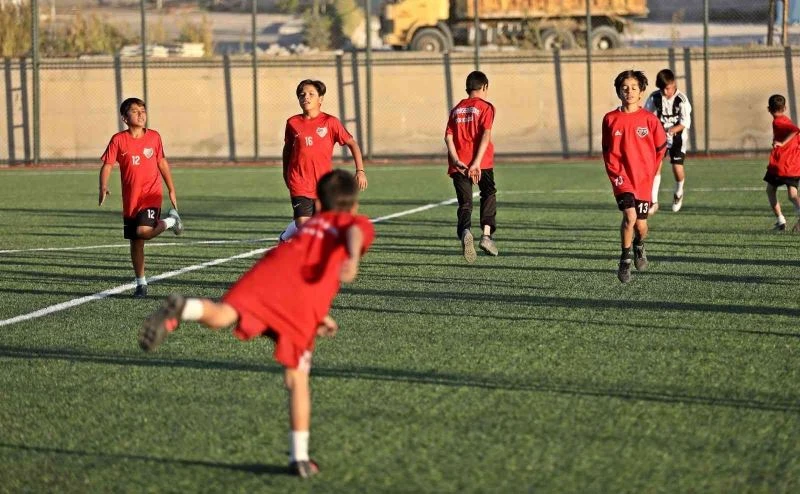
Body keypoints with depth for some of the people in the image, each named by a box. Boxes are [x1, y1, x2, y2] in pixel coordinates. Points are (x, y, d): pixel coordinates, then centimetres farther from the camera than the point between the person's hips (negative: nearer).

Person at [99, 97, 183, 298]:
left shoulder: (154, 137, 2)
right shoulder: (119, 140, -3)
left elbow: (162, 163, 12)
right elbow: (107, 165, -6)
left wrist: (172, 190, 13)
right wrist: (103, 187, -23)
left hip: (151, 196, -1)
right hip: (130, 200, 2)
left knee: (143, 232, -23)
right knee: (135, 242, 7)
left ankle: (170, 221, 7)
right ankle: (141, 283, 20)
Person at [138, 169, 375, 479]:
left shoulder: (309, 224, 43)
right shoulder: (359, 223, 28)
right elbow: (354, 232, 0)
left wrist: (319, 318, 51)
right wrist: (353, 257, -19)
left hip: (272, 268, 3)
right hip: (307, 296, -3)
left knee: (223, 315, -22)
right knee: (297, 378, 7)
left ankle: (181, 308, -54)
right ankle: (300, 457, 9)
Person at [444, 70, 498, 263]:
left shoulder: (456, 109, 15)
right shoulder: (485, 107, 1)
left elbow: (448, 136, 3)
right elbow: (485, 135, -11)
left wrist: (456, 160, -6)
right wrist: (477, 163, -16)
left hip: (459, 165, 3)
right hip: (482, 163, -3)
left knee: (465, 202, 1)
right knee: (489, 195, 17)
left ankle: (465, 232, -28)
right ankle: (486, 234, 2)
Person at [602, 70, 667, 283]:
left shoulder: (649, 119, -3)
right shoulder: (610, 119, -1)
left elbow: (661, 147, 10)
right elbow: (607, 151, 9)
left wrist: (650, 171, 10)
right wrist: (615, 173, 0)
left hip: (643, 180, 1)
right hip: (622, 179, -1)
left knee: (641, 224, 7)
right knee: (630, 215, -22)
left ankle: (639, 246, 43)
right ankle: (625, 261, -6)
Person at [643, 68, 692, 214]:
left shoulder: (682, 100, -19)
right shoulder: (654, 97, -11)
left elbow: (685, 123, -16)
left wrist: (672, 130, -33)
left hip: (677, 137, -2)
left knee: (677, 168, -8)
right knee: (656, 165, -12)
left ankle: (678, 193, 25)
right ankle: (654, 202, -8)